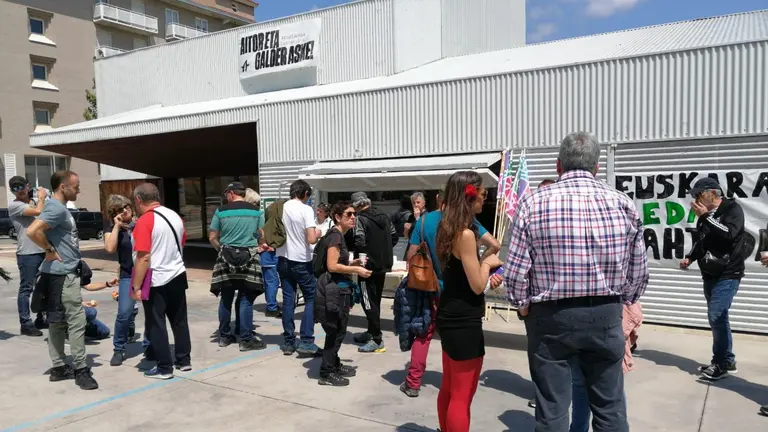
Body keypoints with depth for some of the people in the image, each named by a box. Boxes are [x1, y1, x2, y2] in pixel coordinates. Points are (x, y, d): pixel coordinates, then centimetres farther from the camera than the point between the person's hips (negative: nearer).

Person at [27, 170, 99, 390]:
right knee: (76, 321, -5)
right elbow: (32, 231, -29)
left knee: (57, 322, 13)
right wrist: (50, 251, -18)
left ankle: (59, 367, 21)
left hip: (64, 273, 10)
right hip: (63, 275, -10)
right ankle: (80, 370, 1)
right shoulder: (57, 209, -16)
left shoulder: (60, 208, 15)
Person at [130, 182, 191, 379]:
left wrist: (136, 286, -16)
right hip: (178, 276, 7)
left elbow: (143, 257, -21)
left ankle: (164, 368, 11)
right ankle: (184, 360, 24)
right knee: (179, 320, 15)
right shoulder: (175, 216, 6)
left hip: (156, 281, -7)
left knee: (156, 325, 5)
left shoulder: (145, 221, -16)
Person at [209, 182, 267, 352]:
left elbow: (212, 238, 4)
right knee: (246, 300, 1)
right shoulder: (256, 211, 1)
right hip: (249, 257, -1)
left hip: (226, 257, 1)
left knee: (226, 299, 11)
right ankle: (246, 339, 2)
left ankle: (224, 336, 21)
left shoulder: (221, 211, 0)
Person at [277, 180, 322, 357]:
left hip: (283, 259, 6)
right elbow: (311, 240, -20)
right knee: (312, 298, 5)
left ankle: (289, 342, 15)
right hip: (301, 261, -6)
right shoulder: (306, 209, -13)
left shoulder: (280, 208, 4)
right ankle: (306, 342, -1)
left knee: (288, 300, 10)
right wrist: (317, 234, 0)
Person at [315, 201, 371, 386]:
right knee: (335, 331, -1)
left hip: (337, 289, 10)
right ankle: (326, 373, 8)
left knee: (338, 330, 18)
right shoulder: (335, 235, -15)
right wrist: (356, 270, -15)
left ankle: (334, 366, 31)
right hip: (331, 290, -10)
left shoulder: (339, 235, 15)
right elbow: (332, 266, -22)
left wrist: (353, 264, 10)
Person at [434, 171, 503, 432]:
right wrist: (487, 263, -1)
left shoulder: (447, 229, 8)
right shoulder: (465, 234, -20)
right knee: (462, 397, 2)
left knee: (449, 388, 21)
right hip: (463, 321, -10)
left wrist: (485, 265, 8)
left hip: (450, 316, 10)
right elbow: (477, 286, -17)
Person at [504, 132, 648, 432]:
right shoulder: (623, 203, -2)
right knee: (610, 407, 16)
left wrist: (524, 305, 9)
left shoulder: (532, 203, -9)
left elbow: (515, 271, -9)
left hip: (551, 316, -2)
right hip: (605, 315, 2)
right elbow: (639, 271, 4)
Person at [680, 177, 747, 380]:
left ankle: (722, 363, -2)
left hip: (727, 275, -7)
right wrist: (690, 257, 10)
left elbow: (729, 233, -25)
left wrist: (705, 217, -20)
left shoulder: (733, 209, -8)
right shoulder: (708, 214, 12)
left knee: (717, 316, -12)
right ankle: (726, 360, 20)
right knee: (718, 317, 10)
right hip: (710, 274, 7)